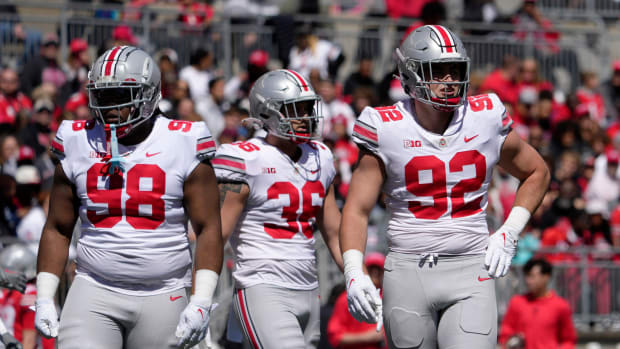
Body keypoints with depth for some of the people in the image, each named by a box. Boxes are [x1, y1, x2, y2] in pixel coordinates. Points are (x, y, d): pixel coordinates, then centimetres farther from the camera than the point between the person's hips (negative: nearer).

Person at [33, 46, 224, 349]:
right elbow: (57, 229, 12)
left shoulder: (182, 146, -3)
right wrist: (44, 299, 5)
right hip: (95, 292, 1)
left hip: (162, 298, -1)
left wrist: (201, 303, -12)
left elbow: (208, 229, -4)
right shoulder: (79, 146, 5)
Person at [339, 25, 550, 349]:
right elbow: (357, 209, -2)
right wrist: (353, 273, -17)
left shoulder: (486, 121, 3)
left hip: (470, 273, 0)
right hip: (409, 271, 0)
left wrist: (509, 233, 7)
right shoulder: (387, 131, -3)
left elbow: (536, 172, 19)